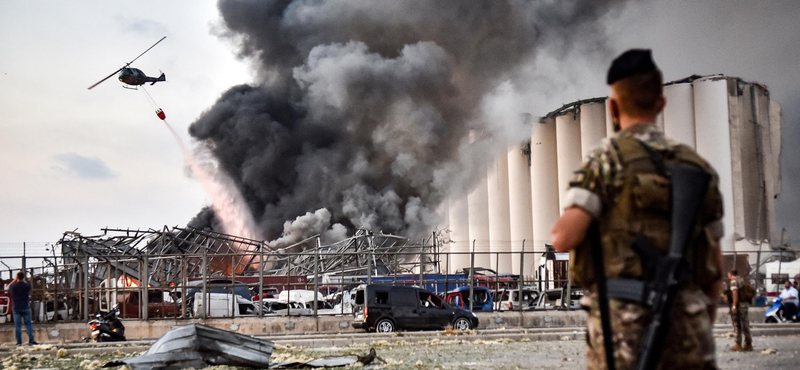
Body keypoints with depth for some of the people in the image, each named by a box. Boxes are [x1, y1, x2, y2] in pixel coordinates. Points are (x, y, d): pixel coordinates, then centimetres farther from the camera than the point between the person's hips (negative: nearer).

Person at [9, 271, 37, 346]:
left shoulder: (13, 286, -5)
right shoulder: (27, 285, -7)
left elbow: (8, 287, 19)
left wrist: (14, 280, 15)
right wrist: (23, 281, 15)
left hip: (16, 308, 0)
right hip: (25, 307, 0)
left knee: (17, 325, 2)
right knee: (28, 324, 4)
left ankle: (19, 342, 0)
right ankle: (31, 340, -2)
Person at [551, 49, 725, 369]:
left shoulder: (606, 159, -4)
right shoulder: (698, 168, 11)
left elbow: (564, 238, -16)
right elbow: (715, 270, 15)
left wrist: (565, 226, 8)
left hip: (622, 328, -4)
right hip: (684, 330, 4)